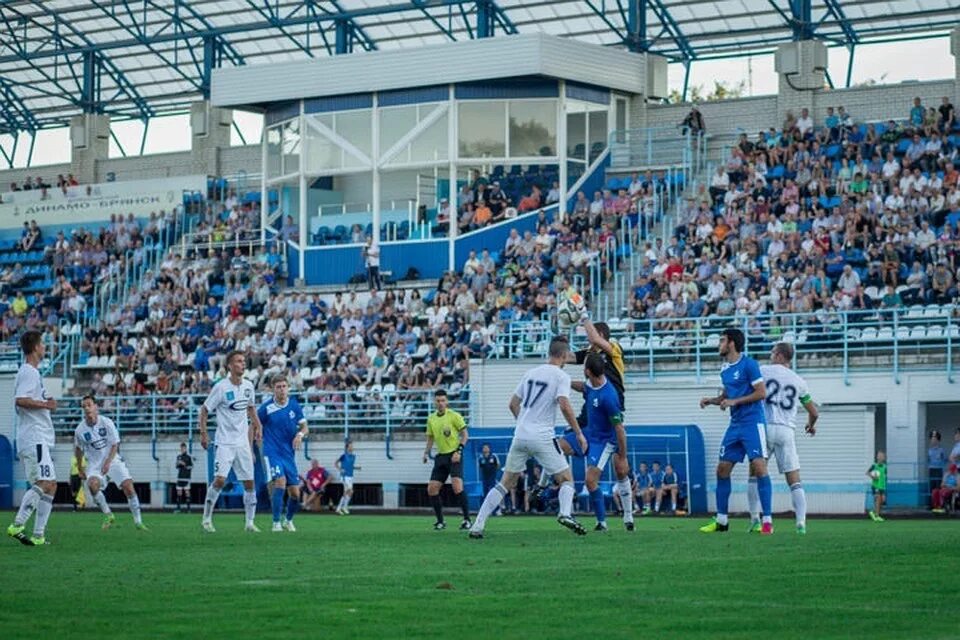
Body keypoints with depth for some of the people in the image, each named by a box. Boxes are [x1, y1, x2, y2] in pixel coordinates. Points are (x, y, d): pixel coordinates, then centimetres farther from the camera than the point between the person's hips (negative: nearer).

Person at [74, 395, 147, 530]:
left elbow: (115, 445, -6)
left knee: (128, 487, -16)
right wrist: (80, 469, 16)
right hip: (95, 465, 0)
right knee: (92, 484, -30)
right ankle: (108, 516, -11)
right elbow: (78, 449, 12)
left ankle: (138, 521, -1)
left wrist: (108, 462, -20)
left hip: (113, 461, 0)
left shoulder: (107, 423, -11)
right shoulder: (80, 430, -7)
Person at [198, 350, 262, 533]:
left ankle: (249, 522, 12)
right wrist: (203, 433, -11)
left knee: (249, 482, 4)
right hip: (224, 442, -6)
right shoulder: (221, 387, -12)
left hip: (243, 441, 6)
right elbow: (204, 409, -5)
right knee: (220, 479, -17)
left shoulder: (248, 386, 5)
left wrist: (257, 424, 9)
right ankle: (206, 519, -4)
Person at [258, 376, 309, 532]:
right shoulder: (266, 408, -8)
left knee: (295, 494, 3)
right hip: (272, 453, -4)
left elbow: (305, 427, 8)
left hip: (289, 454, 4)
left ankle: (288, 520, 31)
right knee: (280, 481, -26)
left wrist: (300, 434, -15)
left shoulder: (294, 405, 2)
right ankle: (276, 523, -18)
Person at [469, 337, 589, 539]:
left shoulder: (530, 373, 15)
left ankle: (477, 525, 3)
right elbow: (564, 406, -16)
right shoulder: (561, 376, -3)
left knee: (505, 483, 11)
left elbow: (513, 404, 19)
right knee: (566, 479, 7)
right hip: (543, 437, -5)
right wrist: (579, 433, -9)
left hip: (520, 436, 5)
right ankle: (566, 513, -21)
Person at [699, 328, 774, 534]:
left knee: (759, 468, -15)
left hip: (753, 423, -8)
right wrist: (711, 400, 7)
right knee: (722, 469, 6)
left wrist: (734, 401, -16)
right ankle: (721, 521, 14)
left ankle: (767, 521, -12)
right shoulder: (725, 369, 13)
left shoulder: (748, 364, -10)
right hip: (735, 424, 8)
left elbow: (762, 393, -14)